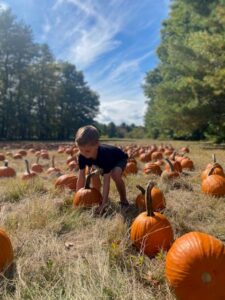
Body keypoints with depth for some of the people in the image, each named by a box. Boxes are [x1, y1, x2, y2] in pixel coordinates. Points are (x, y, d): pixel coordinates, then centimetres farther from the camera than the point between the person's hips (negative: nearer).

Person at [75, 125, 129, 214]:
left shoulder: (105, 155, -44)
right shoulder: (82, 156, -30)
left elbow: (106, 181, -45)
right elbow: (81, 178, -24)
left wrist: (104, 203, -48)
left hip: (119, 158, -6)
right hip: (102, 161, 6)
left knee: (115, 174, -34)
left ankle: (123, 200, -12)